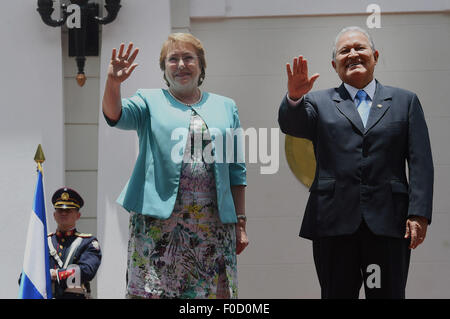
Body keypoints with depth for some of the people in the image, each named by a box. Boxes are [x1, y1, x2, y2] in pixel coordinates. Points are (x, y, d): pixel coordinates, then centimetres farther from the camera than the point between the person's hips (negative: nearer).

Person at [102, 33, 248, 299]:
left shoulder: (225, 107, 15)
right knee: (154, 290, -4)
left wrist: (240, 223, 8)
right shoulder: (150, 101, 11)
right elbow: (115, 115, -10)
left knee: (214, 291, 1)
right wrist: (113, 82, -30)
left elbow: (237, 171, 13)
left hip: (213, 223, 2)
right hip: (158, 220, -2)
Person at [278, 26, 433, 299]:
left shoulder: (405, 101, 13)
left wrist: (419, 213, -6)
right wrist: (294, 96, -27)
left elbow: (420, 162, 5)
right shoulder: (318, 102, 14)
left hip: (388, 223, 0)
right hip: (334, 223, 0)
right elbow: (291, 125, -6)